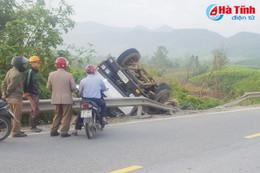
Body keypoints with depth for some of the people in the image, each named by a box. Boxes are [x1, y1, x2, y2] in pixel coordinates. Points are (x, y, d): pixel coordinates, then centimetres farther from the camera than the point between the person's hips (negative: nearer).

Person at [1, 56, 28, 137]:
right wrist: (6, 94, -5)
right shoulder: (17, 74, -18)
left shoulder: (10, 71, 13)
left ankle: (15, 130, 27)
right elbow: (11, 86, -19)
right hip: (16, 97, -10)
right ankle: (16, 132, 1)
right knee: (17, 115, -3)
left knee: (14, 115, 17)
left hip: (10, 97, 10)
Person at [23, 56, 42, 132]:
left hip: (36, 94, 9)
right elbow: (25, 83, -17)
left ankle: (33, 126, 19)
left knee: (33, 111, 13)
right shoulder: (30, 72, -14)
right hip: (32, 95, -9)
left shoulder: (35, 72, 15)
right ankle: (33, 126, -1)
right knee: (36, 111, -10)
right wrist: (26, 93, -15)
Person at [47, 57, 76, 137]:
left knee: (57, 115, 18)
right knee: (66, 116, 5)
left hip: (56, 99, 4)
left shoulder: (51, 74, -1)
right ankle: (64, 132, 5)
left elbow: (49, 87, 5)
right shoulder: (69, 75, -11)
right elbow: (73, 87, -10)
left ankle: (53, 131, 18)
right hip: (67, 99, -4)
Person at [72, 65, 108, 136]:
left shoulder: (83, 81, -3)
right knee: (103, 104, 31)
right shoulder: (99, 79, -2)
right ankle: (103, 119, 16)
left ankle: (75, 130, 15)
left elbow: (80, 91, 7)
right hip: (97, 100, 0)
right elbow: (104, 88, 12)